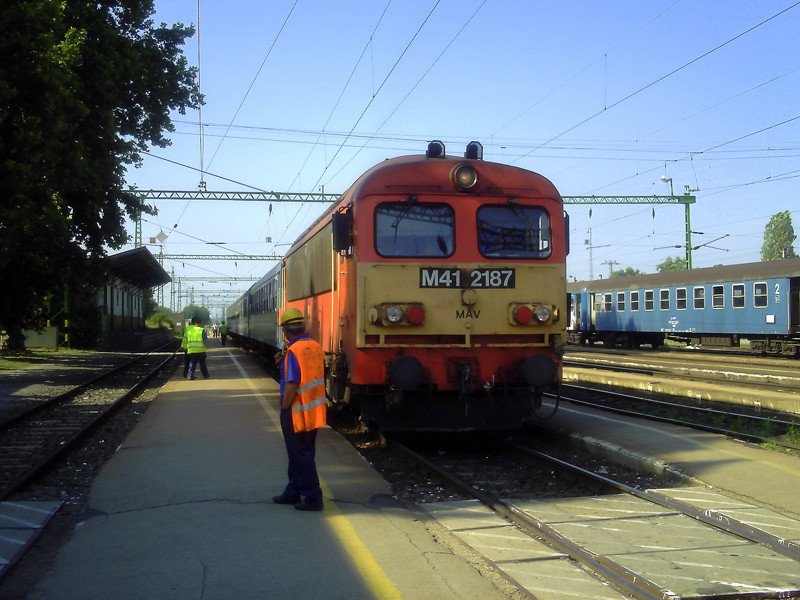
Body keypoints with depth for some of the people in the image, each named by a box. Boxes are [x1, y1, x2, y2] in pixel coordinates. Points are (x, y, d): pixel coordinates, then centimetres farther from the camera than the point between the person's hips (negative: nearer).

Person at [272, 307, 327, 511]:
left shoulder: (294, 351, -20)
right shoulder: (316, 347, 6)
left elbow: (292, 383, -23)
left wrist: (284, 407, -12)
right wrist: (285, 362, 13)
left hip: (297, 411, -8)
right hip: (315, 411, 8)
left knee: (301, 456, 1)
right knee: (302, 454, 18)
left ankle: (312, 498, 4)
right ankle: (293, 493, 29)